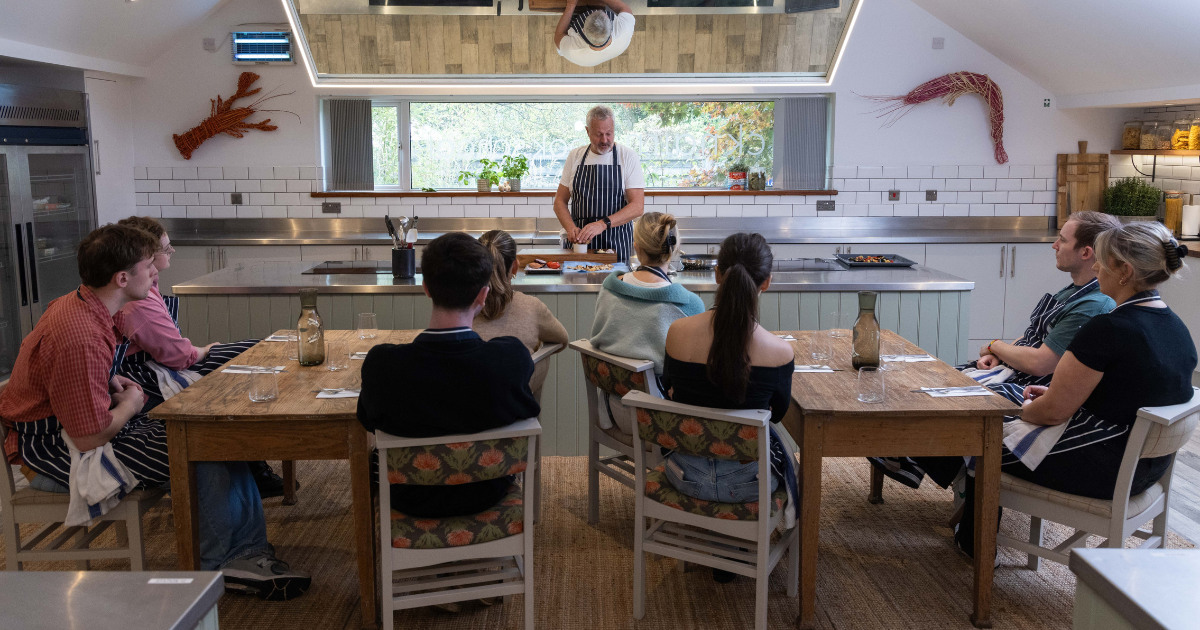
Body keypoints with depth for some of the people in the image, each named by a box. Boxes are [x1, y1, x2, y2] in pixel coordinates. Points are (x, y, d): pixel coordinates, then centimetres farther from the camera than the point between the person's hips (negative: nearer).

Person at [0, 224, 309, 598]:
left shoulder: (80, 304, 3)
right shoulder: (81, 339, -31)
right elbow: (89, 438, -29)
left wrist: (112, 382, 3)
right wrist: (130, 404, -10)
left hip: (82, 417, 10)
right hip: (57, 445, -10)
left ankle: (247, 552, -2)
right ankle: (214, 564, 3)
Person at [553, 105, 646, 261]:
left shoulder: (628, 156, 1)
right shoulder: (575, 156, 10)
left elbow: (637, 206, -6)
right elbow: (560, 201, 13)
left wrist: (603, 224, -19)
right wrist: (571, 228, -7)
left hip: (616, 243, -2)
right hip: (578, 242, 2)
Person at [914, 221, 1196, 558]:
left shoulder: (1108, 329, -26)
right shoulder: (1177, 328, 2)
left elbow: (1053, 412, -20)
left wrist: (1022, 411, 2)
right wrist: (1054, 392, 11)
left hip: (1103, 470, -9)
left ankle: (975, 541, 36)